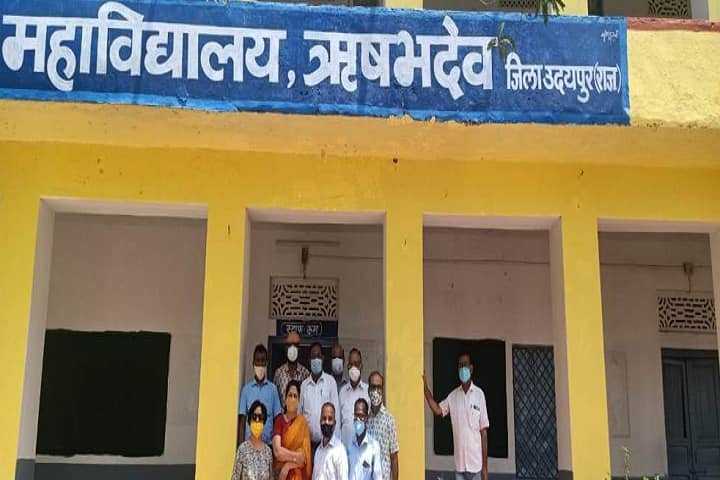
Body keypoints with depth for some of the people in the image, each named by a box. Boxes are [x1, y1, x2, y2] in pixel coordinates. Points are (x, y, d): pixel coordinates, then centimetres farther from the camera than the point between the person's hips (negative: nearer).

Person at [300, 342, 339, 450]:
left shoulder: (330, 381, 3)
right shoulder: (304, 384, 10)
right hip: (308, 439, 2)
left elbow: (335, 410, 1)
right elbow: (299, 412, 12)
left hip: (326, 439, -2)